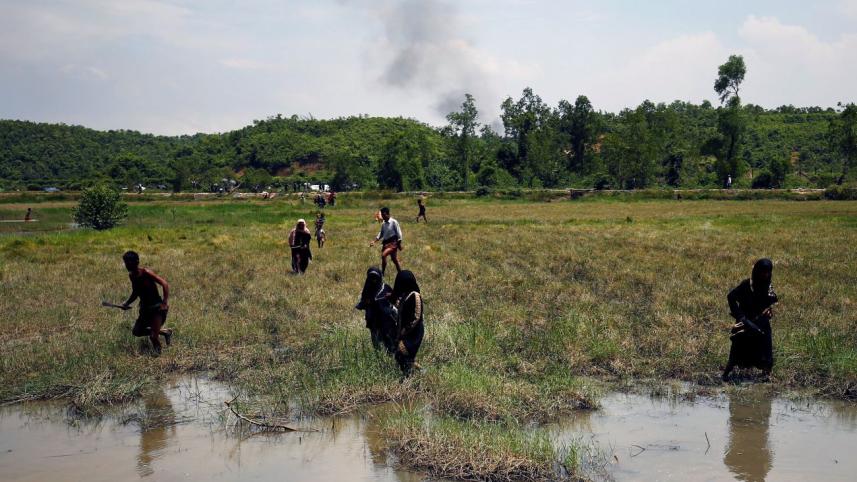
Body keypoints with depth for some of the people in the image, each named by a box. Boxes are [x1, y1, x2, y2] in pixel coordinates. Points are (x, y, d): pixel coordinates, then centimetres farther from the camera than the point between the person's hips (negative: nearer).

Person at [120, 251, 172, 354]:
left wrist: (165, 302, -29)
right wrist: (127, 303, 5)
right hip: (145, 308, 8)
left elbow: (165, 284, -23)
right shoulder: (131, 275, 4)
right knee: (136, 332, 11)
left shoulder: (146, 272, -19)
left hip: (157, 308, -8)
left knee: (154, 337, -16)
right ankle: (164, 332, 25)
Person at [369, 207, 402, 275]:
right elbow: (381, 234, 17)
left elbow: (398, 233, -9)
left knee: (383, 255, -24)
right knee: (394, 260, 14)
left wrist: (399, 244, -10)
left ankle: (382, 273, -17)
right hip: (385, 243, 7)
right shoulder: (383, 224, 9)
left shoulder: (394, 222, -10)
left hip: (393, 243, -7)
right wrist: (374, 241, 5)